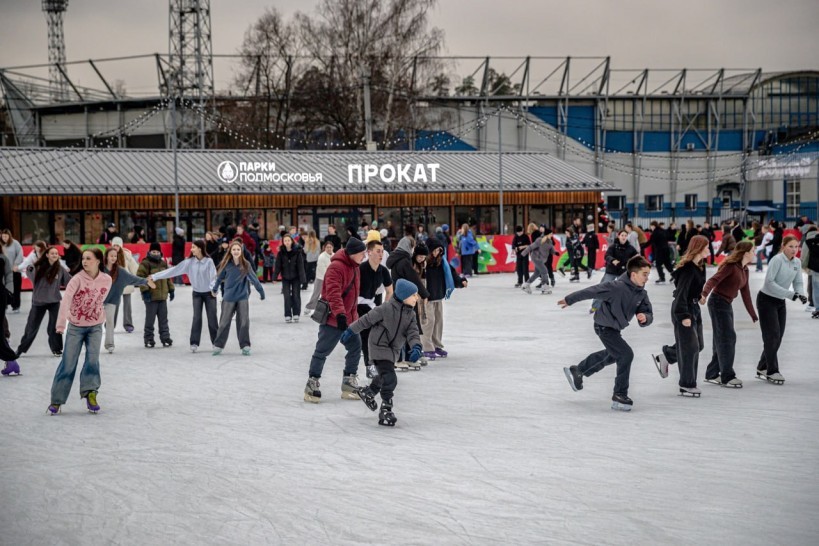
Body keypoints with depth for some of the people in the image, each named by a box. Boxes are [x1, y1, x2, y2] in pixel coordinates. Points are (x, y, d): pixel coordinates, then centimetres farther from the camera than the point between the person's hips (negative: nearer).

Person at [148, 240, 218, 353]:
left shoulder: (209, 261, -12)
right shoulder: (189, 262, -4)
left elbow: (213, 276, -16)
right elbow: (174, 270, -6)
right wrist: (155, 276, -10)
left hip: (209, 293, -2)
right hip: (197, 293, 2)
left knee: (212, 318, 3)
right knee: (196, 318, -4)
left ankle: (215, 342, 15)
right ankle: (194, 343, -3)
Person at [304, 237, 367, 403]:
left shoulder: (354, 267, 11)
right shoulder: (336, 267, -20)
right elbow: (333, 293, -30)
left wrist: (354, 314, 26)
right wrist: (340, 314, -39)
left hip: (349, 318, 9)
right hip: (333, 319, -9)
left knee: (355, 347, 9)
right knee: (322, 351, -2)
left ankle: (349, 385, 18)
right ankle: (312, 385, 7)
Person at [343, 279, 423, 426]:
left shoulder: (411, 314, 1)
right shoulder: (386, 309, -20)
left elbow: (413, 333, -5)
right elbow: (367, 319, -12)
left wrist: (416, 347, -25)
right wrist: (350, 331, -6)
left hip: (394, 350, 8)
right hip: (379, 346, -8)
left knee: (383, 377, 24)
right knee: (390, 379, -17)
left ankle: (368, 392, 52)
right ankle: (385, 411, -11)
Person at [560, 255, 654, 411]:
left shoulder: (641, 294, -8)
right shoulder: (618, 287, -30)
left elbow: (648, 314, -7)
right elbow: (591, 291, -22)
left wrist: (645, 318, -33)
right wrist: (569, 300, -13)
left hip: (615, 328, 9)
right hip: (605, 327, -9)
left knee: (612, 354, 30)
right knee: (626, 354, -18)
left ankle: (577, 371, 48)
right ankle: (619, 396, -8)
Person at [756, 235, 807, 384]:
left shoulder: (797, 263, 1)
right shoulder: (777, 260, -20)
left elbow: (798, 282, 5)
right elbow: (769, 282, -24)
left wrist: (801, 294, -17)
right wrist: (790, 294, -27)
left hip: (780, 302, 7)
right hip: (766, 300, -7)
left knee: (778, 337, 8)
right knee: (772, 336, -8)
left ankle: (762, 368, 21)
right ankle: (772, 371, 1)